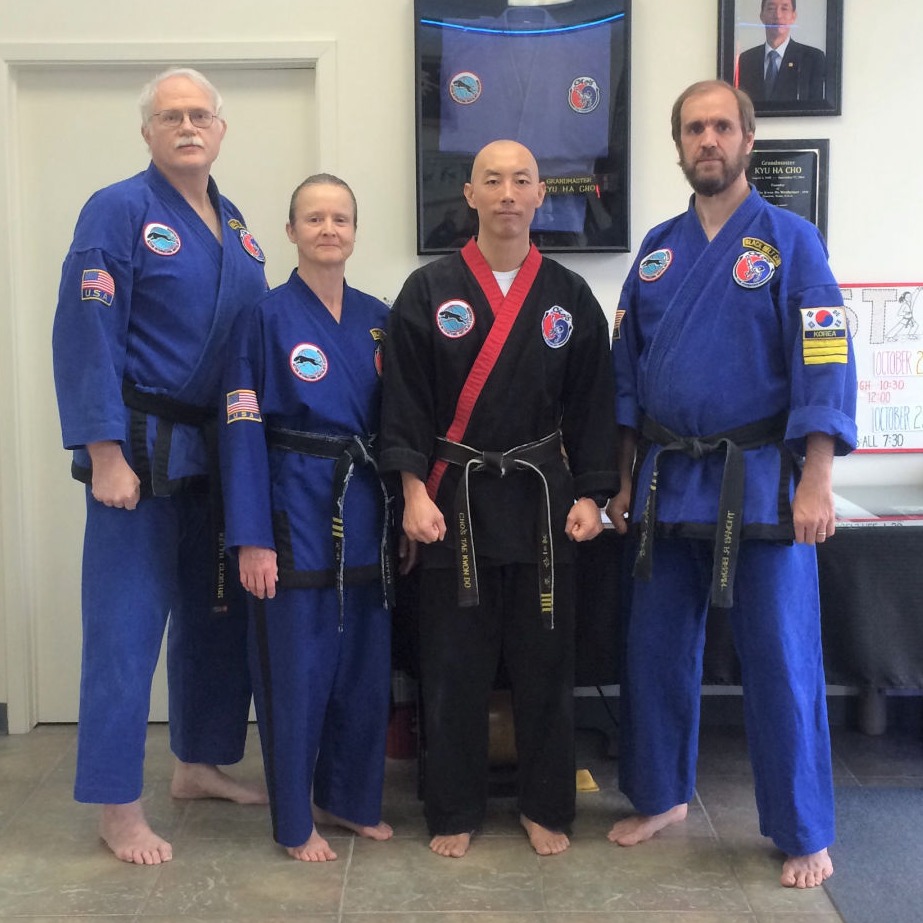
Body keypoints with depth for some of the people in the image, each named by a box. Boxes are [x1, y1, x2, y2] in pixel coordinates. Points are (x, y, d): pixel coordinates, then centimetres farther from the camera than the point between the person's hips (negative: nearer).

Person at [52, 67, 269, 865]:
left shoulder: (236, 230, 13)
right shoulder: (118, 212, -8)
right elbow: (86, 339, -14)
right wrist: (105, 456, -19)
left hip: (218, 452, 7)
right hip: (142, 451, -7)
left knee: (216, 614, 14)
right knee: (127, 627, -2)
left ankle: (199, 764, 32)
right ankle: (118, 807, 11)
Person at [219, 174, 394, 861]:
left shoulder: (376, 318, 7)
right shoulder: (266, 318, -7)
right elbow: (244, 431, -10)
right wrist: (252, 539, -14)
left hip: (365, 508, 5)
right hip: (296, 512, -5)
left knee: (365, 663, 12)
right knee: (297, 667, 4)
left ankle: (349, 799, 31)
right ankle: (296, 821, 21)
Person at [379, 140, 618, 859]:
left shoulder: (569, 296, 5)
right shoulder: (429, 291, -1)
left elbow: (591, 403, 6)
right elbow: (405, 400, -3)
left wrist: (590, 496, 0)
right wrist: (415, 491, -10)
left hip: (541, 496, 2)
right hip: (455, 497, -1)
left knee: (544, 662, 8)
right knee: (454, 665, 5)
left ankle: (546, 807, 25)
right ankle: (455, 812, 22)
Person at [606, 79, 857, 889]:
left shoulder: (789, 241, -5)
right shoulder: (658, 248, 9)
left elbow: (824, 368, -10)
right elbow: (628, 370, 12)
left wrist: (814, 485, -16)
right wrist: (627, 476, 9)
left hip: (759, 481, -4)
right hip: (669, 480, 5)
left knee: (780, 660, 3)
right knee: (657, 646, 13)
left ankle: (804, 835, 20)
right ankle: (662, 796, 33)